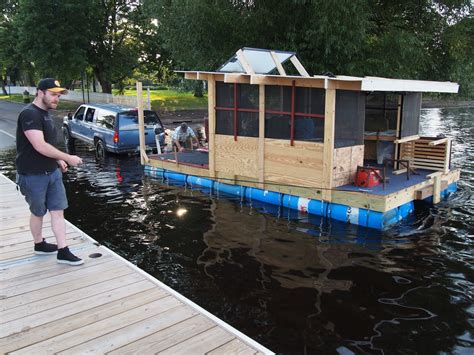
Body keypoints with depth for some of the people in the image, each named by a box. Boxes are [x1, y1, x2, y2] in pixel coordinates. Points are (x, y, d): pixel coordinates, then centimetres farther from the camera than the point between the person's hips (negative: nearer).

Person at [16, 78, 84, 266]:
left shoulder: (45, 114, 11)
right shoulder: (29, 114, -19)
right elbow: (40, 146, -27)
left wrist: (58, 160, 9)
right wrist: (68, 157, -21)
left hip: (52, 172, 8)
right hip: (33, 175, -8)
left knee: (58, 210, 5)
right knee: (38, 212, 11)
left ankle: (63, 252, 9)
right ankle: (39, 244, 33)